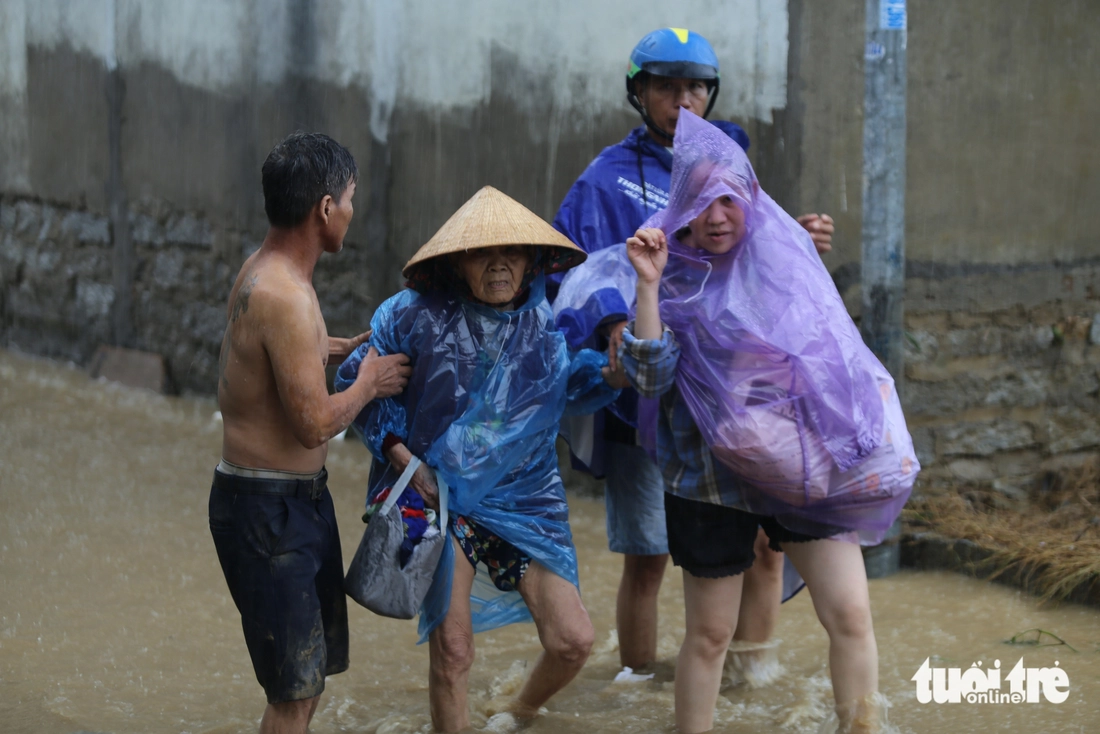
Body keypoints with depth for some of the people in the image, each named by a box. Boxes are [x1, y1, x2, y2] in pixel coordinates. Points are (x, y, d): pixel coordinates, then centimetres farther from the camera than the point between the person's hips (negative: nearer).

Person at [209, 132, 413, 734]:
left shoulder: (263, 271, 6)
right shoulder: (285, 296, -25)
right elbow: (316, 423, -24)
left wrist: (344, 348, 15)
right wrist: (370, 383, -6)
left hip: (299, 497, 10)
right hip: (265, 507, -10)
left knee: (313, 666, 20)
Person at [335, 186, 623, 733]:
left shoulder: (548, 321, -2)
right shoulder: (417, 315, -8)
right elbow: (354, 381, 2)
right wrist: (400, 453, -8)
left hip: (525, 498, 2)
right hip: (440, 495, -2)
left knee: (573, 641, -4)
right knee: (451, 647, -8)